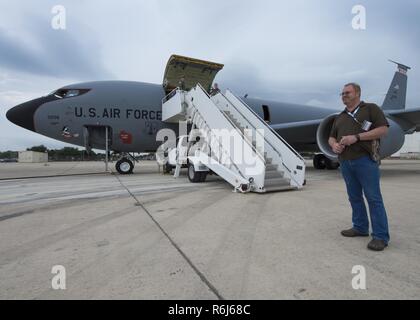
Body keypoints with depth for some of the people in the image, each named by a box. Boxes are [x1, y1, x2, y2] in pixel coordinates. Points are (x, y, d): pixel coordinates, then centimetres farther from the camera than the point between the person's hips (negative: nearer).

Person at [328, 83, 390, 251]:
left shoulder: (371, 108, 5)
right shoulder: (340, 117, 21)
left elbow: (383, 129, -5)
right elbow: (331, 137, 21)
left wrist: (356, 137, -15)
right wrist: (334, 145, -3)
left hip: (365, 160, -6)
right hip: (345, 162, 6)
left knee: (373, 198, -5)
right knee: (354, 197, 11)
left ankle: (380, 236, 1)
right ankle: (360, 227, 22)